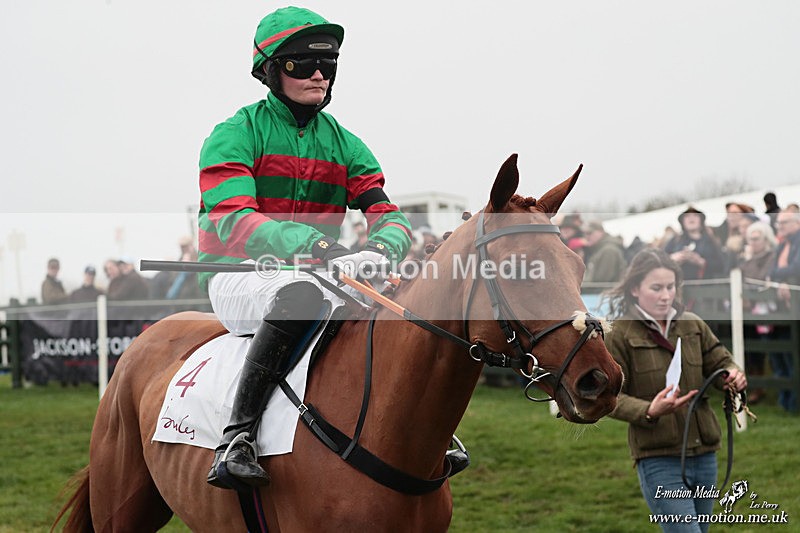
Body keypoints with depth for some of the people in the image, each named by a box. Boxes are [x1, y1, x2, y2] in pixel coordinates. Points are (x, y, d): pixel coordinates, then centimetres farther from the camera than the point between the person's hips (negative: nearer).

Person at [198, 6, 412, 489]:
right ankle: (236, 437, -38)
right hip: (239, 274, -5)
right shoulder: (238, 135, -6)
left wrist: (382, 249, -27)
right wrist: (320, 246, -39)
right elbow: (233, 222, -23)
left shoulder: (345, 145, 11)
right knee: (302, 292, -39)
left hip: (316, 273, 6)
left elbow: (389, 217, 0)